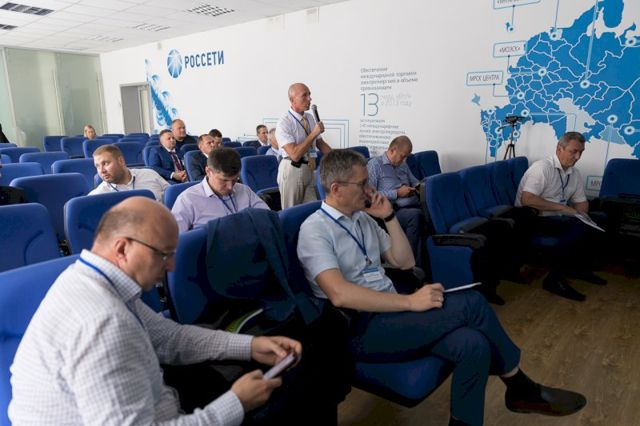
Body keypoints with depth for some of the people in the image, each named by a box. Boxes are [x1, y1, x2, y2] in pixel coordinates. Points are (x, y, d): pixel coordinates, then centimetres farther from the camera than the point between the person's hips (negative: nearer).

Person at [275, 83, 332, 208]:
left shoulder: (311, 118, 7)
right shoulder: (284, 123, -15)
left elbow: (321, 144, 17)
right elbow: (295, 155, -24)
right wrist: (314, 133, -21)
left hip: (310, 169, 6)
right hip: (292, 170, -6)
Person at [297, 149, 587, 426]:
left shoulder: (362, 218, 14)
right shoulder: (315, 230, -11)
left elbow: (404, 262, 15)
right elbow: (340, 294, -25)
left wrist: (389, 217, 4)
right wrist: (410, 302, -24)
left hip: (392, 311, 8)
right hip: (362, 328, -7)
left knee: (473, 344, -20)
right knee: (472, 303, -18)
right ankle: (520, 387, 5)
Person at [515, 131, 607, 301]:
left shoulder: (575, 173, 9)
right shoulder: (542, 167, -17)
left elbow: (581, 201, 14)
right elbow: (526, 200, -28)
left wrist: (582, 214, -10)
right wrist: (562, 207, -25)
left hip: (558, 218, 8)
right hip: (533, 219, -8)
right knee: (578, 227, -28)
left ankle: (582, 268, 10)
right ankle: (554, 279, -21)